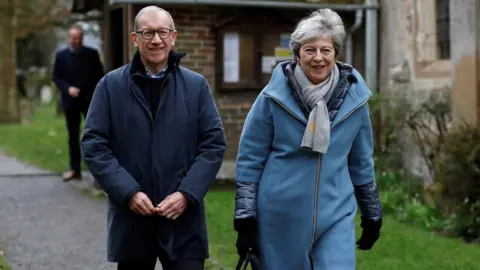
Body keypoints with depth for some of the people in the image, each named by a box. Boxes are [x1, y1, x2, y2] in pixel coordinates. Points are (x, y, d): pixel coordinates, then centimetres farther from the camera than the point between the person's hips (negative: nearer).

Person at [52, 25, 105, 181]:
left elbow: (100, 75, 5)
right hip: (70, 100, 1)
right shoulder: (61, 55, 1)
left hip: (90, 99, -1)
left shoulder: (92, 54, 1)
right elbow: (56, 77, 2)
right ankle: (75, 170, 10)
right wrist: (68, 88, -15)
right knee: (73, 136, 5)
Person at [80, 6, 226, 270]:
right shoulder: (111, 85, 3)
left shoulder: (197, 85, 5)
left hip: (183, 221, 0)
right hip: (131, 219, 1)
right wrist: (129, 192, -12)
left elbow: (214, 144, 2)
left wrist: (186, 194, -10)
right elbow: (93, 145, -1)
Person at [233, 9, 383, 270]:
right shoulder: (274, 96, -8)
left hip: (336, 215, 2)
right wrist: (245, 217, -5)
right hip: (280, 216, -1)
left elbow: (361, 160, 11)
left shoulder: (353, 96, 0)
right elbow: (250, 158, -3)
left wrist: (371, 212, 15)